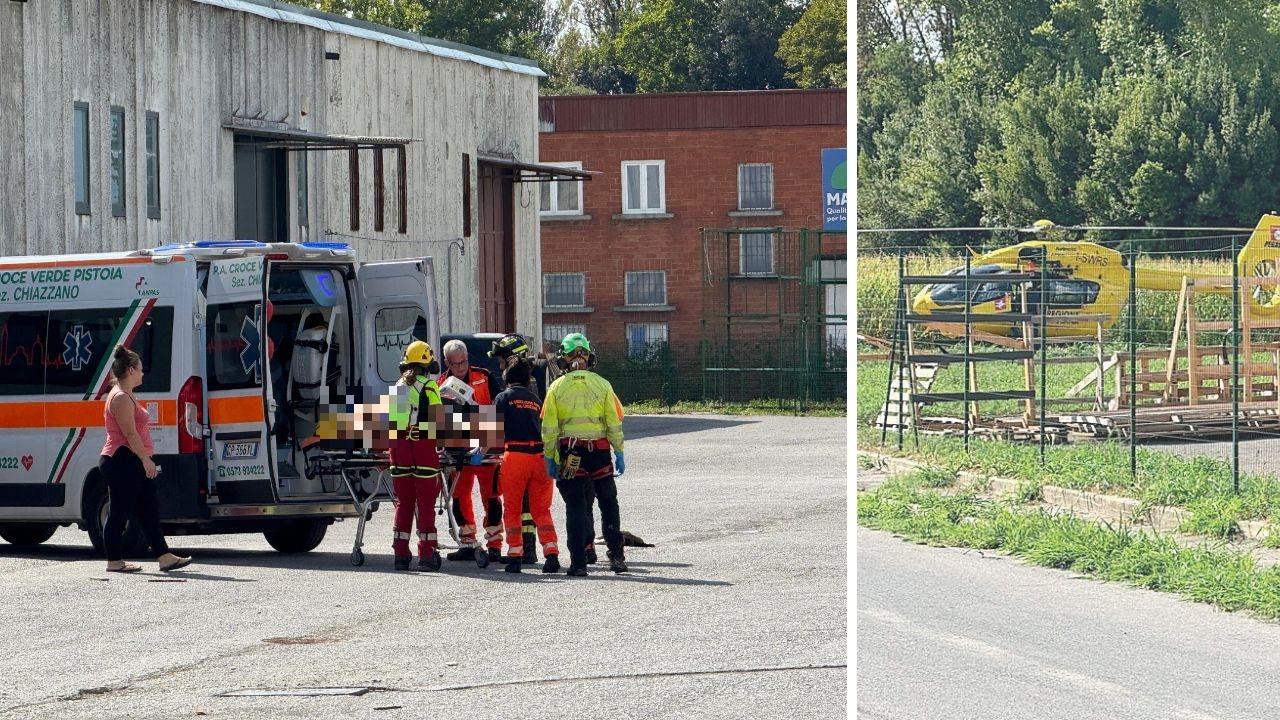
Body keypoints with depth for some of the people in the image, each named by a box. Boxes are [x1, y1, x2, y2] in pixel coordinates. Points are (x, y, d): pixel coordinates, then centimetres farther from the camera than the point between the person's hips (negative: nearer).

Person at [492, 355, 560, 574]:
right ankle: (551, 553, -4)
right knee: (541, 510, 9)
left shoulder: (503, 397, 5)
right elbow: (543, 428, 16)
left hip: (515, 455, -4)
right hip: (539, 455, 4)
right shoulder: (535, 399, 19)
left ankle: (515, 556, 4)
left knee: (512, 509, 7)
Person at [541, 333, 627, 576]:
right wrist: (619, 453, 7)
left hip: (569, 453, -1)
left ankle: (578, 562, 0)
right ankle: (616, 555, 10)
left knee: (576, 507, 3)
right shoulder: (601, 384, 0)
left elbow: (549, 427, -2)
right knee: (608, 504, 13)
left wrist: (549, 458, 5)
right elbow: (614, 423, 1)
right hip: (599, 451, 1)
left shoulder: (557, 387, -1)